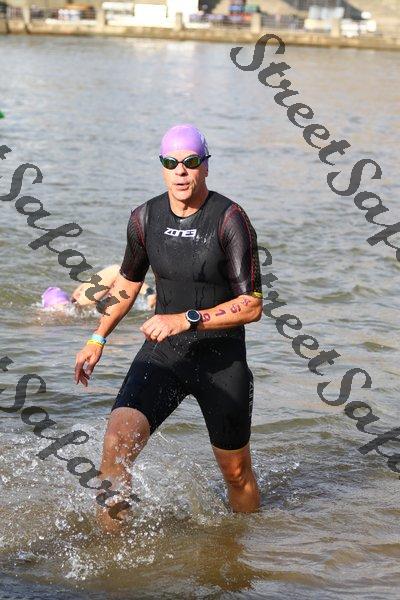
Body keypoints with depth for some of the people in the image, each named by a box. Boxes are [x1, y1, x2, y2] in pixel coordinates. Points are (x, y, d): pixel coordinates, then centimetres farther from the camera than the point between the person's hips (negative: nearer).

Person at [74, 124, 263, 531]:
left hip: (222, 359, -2)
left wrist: (186, 319, -26)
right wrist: (98, 339, 17)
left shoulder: (230, 220, -14)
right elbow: (128, 281, 19)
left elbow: (252, 306, -18)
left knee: (236, 472, 11)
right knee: (117, 439, -21)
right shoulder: (145, 218, 0)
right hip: (162, 353, 3)